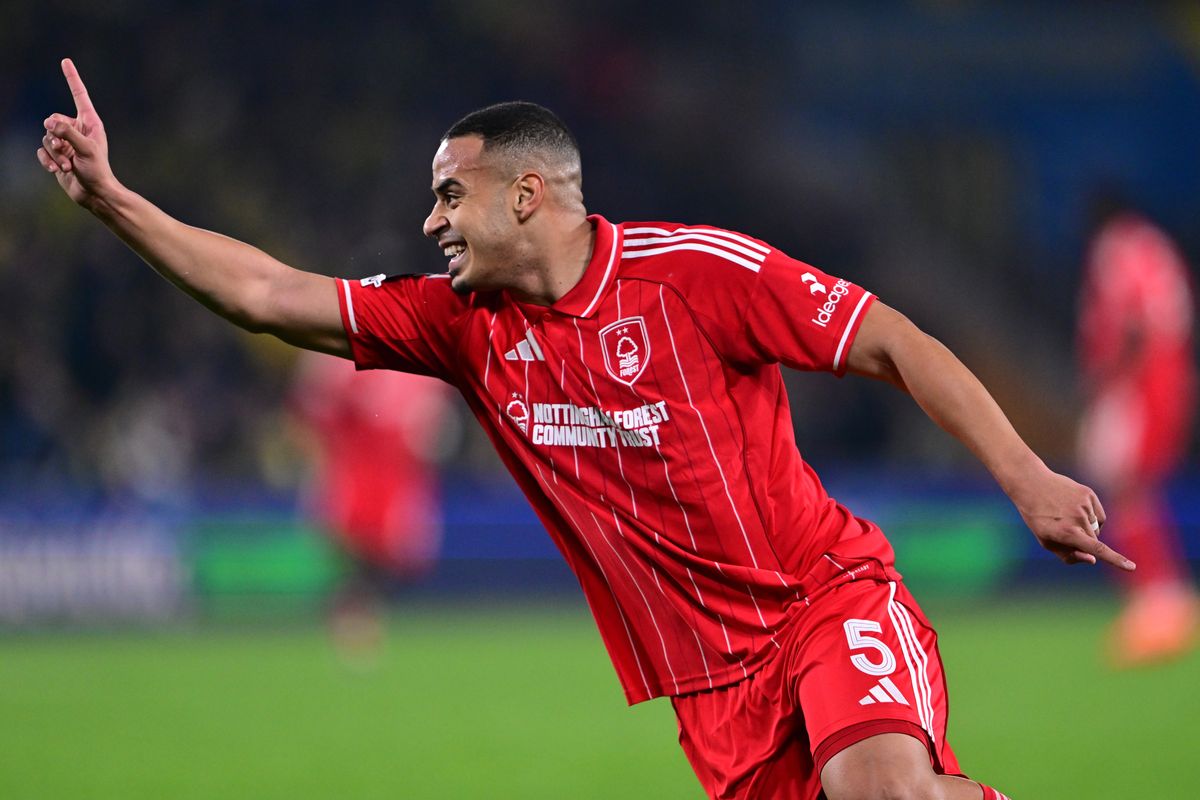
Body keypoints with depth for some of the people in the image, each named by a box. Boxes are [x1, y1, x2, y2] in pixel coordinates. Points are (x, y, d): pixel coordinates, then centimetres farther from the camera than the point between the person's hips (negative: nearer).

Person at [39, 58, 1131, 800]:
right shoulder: (467, 323, 7)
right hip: (714, 683, 5)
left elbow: (897, 346, -7)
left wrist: (1027, 479, -16)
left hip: (827, 598, -5)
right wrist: (107, 195, 5)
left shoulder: (692, 270, -9)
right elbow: (270, 296, 9)